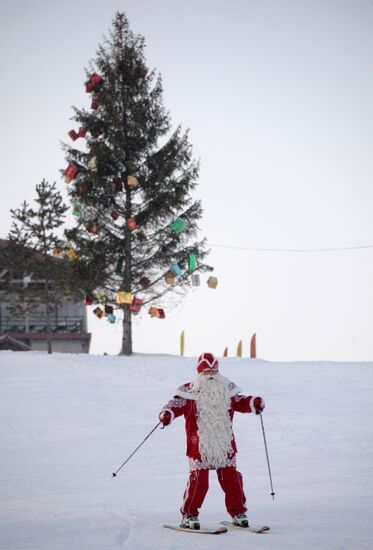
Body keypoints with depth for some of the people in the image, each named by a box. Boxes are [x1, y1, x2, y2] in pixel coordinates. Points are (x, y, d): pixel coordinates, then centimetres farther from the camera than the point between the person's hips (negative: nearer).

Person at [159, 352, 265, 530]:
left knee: (231, 477, 3)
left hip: (225, 444, 4)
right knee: (198, 479, -9)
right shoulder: (190, 391, -2)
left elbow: (239, 402, 17)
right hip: (199, 445, -3)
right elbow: (176, 404, -6)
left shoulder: (227, 389, 10)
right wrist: (167, 413, -27)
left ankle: (238, 512, 17)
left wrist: (253, 403, -2)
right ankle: (189, 515, 4)